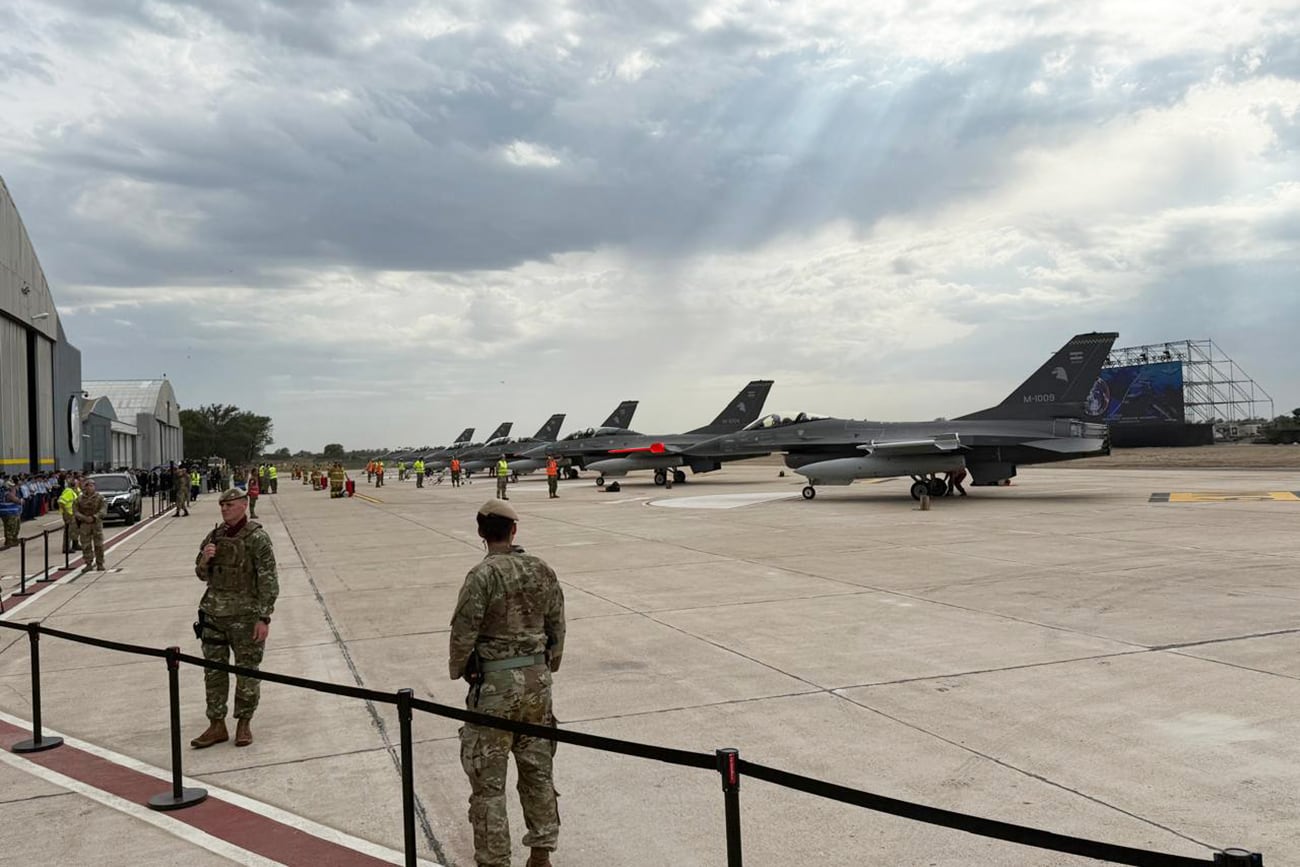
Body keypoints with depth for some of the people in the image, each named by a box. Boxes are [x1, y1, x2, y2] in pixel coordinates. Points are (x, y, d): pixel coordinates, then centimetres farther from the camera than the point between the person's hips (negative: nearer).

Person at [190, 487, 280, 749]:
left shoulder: (257, 538, -10)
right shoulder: (214, 536, 8)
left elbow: (268, 581, -12)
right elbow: (202, 575, 16)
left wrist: (264, 618, -16)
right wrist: (204, 559, -7)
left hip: (246, 616, -5)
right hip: (214, 614, 6)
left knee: (247, 670, 5)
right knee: (213, 670, 9)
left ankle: (244, 723, 20)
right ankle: (217, 725, 20)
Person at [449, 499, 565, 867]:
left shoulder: (483, 575, -15)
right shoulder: (543, 571, 2)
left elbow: (464, 632, -14)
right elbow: (557, 627, 8)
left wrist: (456, 669, 4)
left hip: (495, 682, -6)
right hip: (537, 677, 6)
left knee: (488, 778, 6)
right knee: (537, 769, 16)